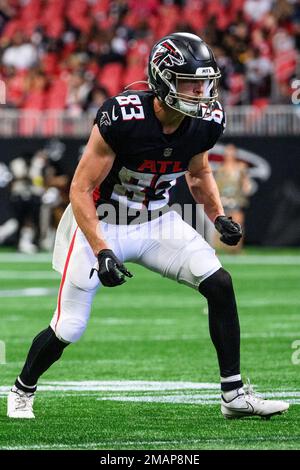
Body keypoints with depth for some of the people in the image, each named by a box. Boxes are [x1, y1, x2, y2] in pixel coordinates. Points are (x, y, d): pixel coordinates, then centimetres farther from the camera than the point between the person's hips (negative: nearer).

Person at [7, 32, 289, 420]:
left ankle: (234, 395, -3)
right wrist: (102, 252, -32)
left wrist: (219, 217, -4)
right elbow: (80, 190, -23)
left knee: (219, 284, -12)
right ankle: (22, 390, 28)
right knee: (67, 330, -2)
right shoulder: (121, 118, -29)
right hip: (101, 224, -5)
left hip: (156, 223, 5)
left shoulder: (206, 122, -11)